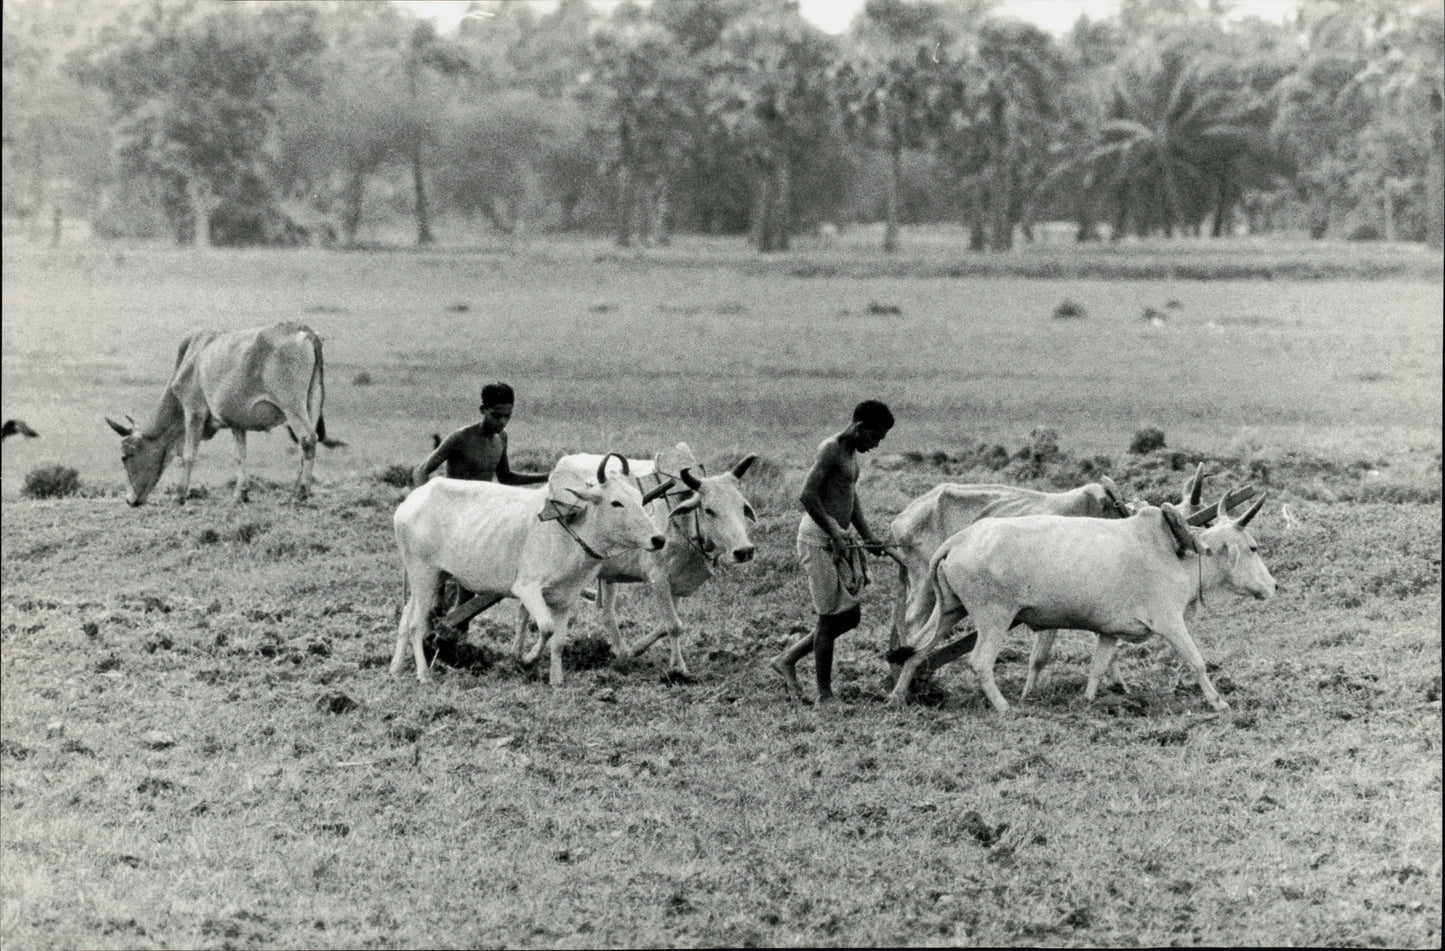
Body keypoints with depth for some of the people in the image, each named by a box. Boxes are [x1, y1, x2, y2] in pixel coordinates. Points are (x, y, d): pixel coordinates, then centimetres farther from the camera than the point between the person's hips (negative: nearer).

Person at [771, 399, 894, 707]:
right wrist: (834, 535, -20)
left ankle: (787, 659, 21)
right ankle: (824, 694, 5)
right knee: (830, 617, -4)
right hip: (819, 539, -10)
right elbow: (807, 496, -23)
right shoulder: (830, 450, -15)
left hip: (840, 540, 10)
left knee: (851, 616, 11)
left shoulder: (850, 453, 15)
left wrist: (868, 537, 8)